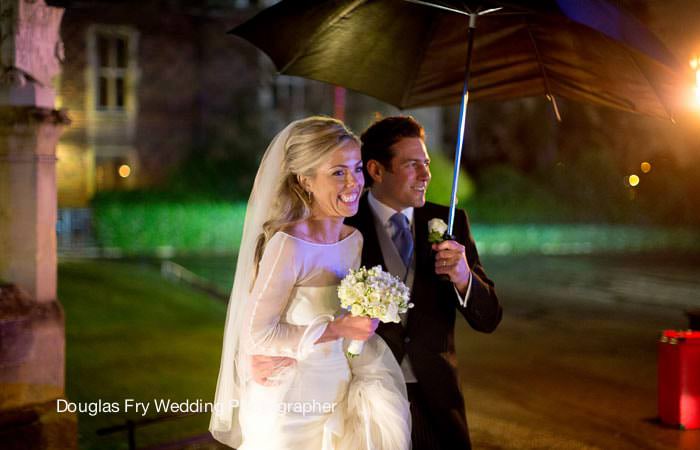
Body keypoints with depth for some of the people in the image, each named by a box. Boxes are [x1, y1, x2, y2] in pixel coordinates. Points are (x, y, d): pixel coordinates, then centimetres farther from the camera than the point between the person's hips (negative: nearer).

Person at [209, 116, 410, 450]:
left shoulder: (354, 240, -1)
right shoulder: (287, 244, -21)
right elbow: (258, 333, -19)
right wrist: (338, 329, -22)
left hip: (334, 397, 6)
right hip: (287, 406, -6)